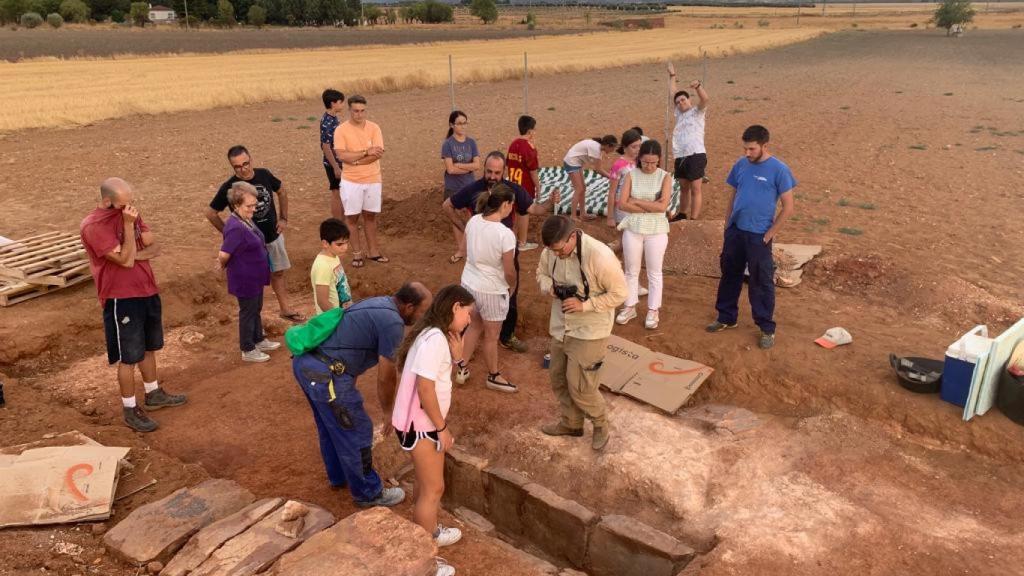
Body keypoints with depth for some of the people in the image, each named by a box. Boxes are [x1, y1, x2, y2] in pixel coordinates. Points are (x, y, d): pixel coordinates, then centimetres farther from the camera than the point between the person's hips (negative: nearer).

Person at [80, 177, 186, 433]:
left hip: (147, 291, 8)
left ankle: (154, 394, 37)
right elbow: (126, 261, -24)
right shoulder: (93, 226, -19)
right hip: (122, 298, -7)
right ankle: (130, 410, 15)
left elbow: (155, 247, 2)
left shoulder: (129, 214, 4)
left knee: (148, 347, 20)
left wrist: (134, 255, -17)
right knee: (129, 356, 2)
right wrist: (128, 225, -25)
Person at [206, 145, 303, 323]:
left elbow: (282, 192, 11)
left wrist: (283, 218, 4)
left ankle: (285, 309, 34)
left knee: (278, 273, 18)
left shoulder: (264, 175, -9)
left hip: (274, 236, 4)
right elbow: (211, 213, -8)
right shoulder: (229, 187, -19)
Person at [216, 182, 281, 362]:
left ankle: (259, 340, 43)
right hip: (245, 280, -9)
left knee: (256, 309, 24)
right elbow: (223, 255, -28)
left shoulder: (246, 220, 0)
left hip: (255, 277, 9)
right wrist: (223, 266, -8)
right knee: (248, 313, 8)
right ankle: (248, 350, 25)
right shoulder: (236, 228, -30)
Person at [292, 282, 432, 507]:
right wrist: (388, 412, 9)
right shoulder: (393, 323, -14)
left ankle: (339, 476, 47)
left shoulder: (378, 304, 15)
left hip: (304, 362, 10)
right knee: (356, 433, 7)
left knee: (331, 426, 27)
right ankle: (368, 493, 23)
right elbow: (386, 377, -8)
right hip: (326, 375, -10)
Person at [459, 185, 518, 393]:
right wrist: (513, 286, 5)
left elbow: (467, 253, 6)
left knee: (475, 326, 28)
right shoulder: (505, 234, -26)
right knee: (492, 335, 15)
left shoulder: (473, 222, -7)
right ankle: (493, 376, 35)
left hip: (468, 283, 6)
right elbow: (509, 271, -16)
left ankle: (462, 368, 36)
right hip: (492, 290, -6)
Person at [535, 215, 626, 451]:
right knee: (558, 378, 16)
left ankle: (600, 424, 24)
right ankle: (571, 422, 39)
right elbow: (541, 273, 12)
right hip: (560, 327, 6)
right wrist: (549, 287, -11)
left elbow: (619, 293, -19)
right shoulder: (550, 251, -9)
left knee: (579, 385, -3)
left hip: (589, 331, -6)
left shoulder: (600, 255, -27)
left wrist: (584, 305, -26)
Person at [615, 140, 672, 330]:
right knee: (631, 271, 12)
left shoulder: (665, 177, -5)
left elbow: (662, 206, -16)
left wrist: (636, 201, -12)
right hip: (632, 229, 1)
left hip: (656, 231, -1)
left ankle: (653, 311, 20)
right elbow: (622, 204, -10)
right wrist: (650, 207, -15)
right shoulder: (631, 175, -2)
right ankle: (630, 307, 26)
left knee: (654, 273, 9)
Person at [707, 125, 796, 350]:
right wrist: (727, 224, 9)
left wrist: (770, 233, -11)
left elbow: (788, 207, -9)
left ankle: (767, 329, 15)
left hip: (759, 235, -5)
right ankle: (726, 317, 31)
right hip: (734, 231, 5)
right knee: (730, 275, 15)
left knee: (761, 282, 3)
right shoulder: (740, 165, 4)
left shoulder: (779, 170, -11)